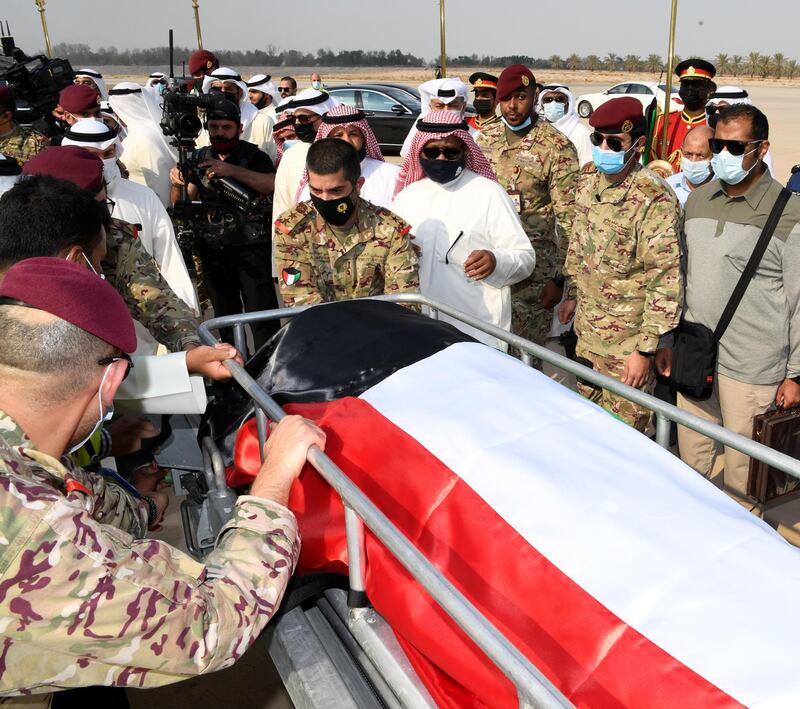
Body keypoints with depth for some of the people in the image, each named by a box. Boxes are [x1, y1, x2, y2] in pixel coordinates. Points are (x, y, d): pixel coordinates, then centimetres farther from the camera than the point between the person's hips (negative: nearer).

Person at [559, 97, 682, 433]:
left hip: (627, 344, -7)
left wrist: (645, 349, -20)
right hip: (587, 330, 7)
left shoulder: (653, 199, -22)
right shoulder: (589, 179, 1)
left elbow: (665, 279, -21)